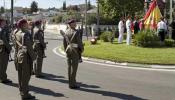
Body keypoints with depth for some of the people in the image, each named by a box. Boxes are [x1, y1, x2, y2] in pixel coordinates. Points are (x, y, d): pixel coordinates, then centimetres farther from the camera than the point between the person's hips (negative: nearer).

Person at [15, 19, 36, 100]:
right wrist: (33, 56, -12)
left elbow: (16, 46, 14)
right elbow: (29, 47, -19)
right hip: (26, 57, -9)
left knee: (21, 75, 16)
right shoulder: (26, 34, -17)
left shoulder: (17, 34, 8)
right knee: (26, 76, -1)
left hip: (19, 56, 9)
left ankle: (22, 91, 28)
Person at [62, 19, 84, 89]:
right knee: (74, 67, -4)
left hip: (68, 51, 7)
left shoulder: (66, 32, 8)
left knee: (69, 67, 9)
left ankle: (70, 83, 15)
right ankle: (72, 84, -2)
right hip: (75, 51, -7)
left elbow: (64, 42, 11)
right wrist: (82, 49, 1)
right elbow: (79, 42, -13)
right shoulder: (76, 32, -13)